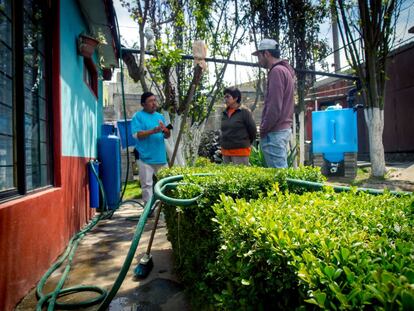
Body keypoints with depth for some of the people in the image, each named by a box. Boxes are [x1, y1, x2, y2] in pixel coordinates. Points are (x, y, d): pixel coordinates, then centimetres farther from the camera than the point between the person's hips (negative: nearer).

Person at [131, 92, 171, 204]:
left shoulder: (160, 116, 16)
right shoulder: (138, 116, -1)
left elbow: (167, 136, 14)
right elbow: (137, 134, -13)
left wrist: (166, 131, -10)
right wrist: (153, 131, -23)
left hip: (160, 156, 6)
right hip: (146, 157, -5)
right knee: (147, 184, 0)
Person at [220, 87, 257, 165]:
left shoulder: (244, 112, -9)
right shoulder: (225, 113, 10)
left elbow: (252, 129, -4)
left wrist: (246, 143, 7)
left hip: (240, 151, -6)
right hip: (225, 151, 6)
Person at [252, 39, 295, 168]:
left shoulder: (277, 71, -11)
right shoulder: (285, 70, 19)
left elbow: (274, 106, -19)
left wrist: (263, 129, -10)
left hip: (275, 131, -10)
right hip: (284, 128, 10)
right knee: (281, 167, 13)